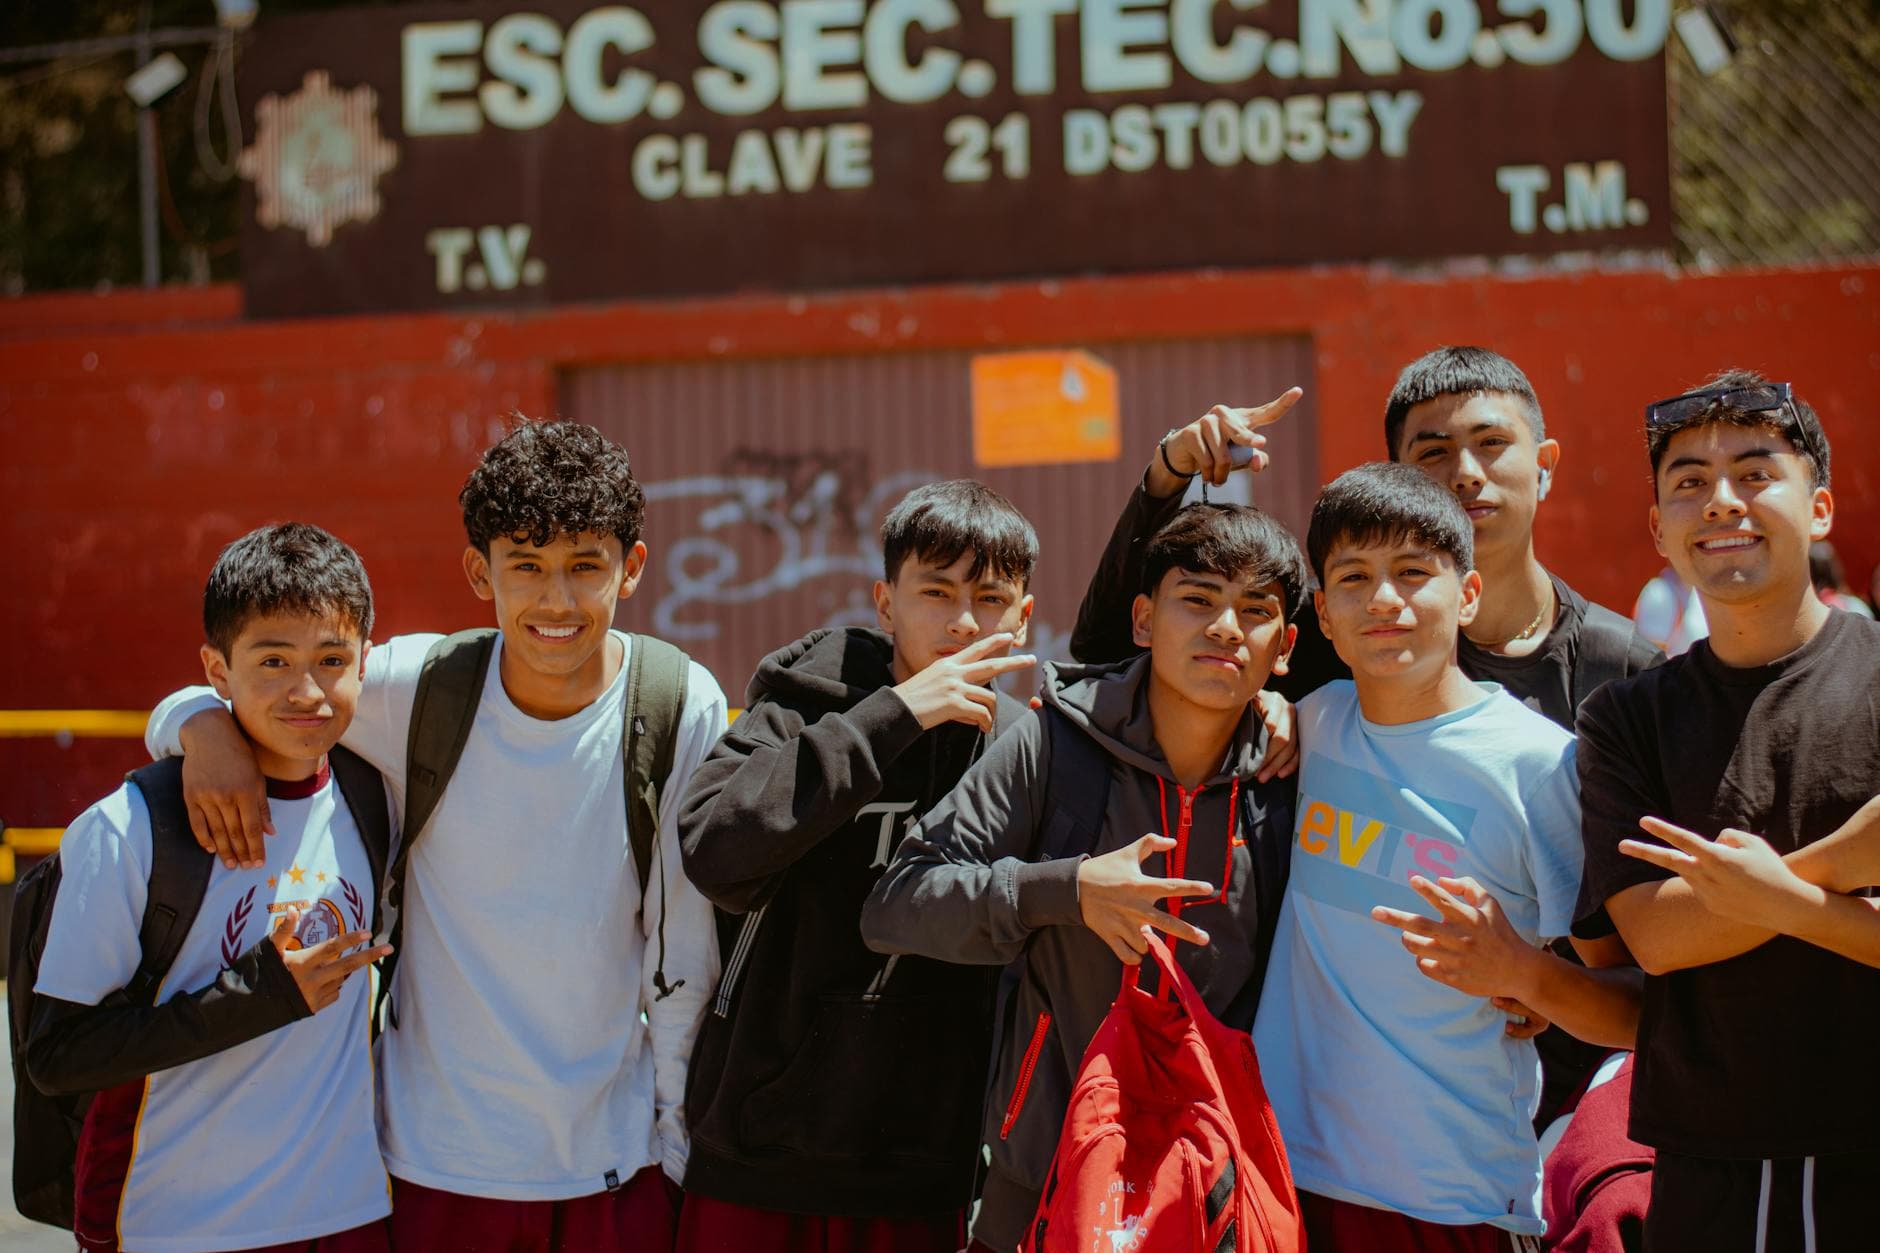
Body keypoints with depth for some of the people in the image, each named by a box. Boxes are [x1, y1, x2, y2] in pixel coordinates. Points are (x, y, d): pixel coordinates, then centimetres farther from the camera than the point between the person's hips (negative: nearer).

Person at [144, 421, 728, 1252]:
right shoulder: (415, 688, -10)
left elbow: (684, 951, -1)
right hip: (437, 1164, 0)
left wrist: (675, 1136, 3)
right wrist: (204, 728, -21)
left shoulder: (681, 709, -9)